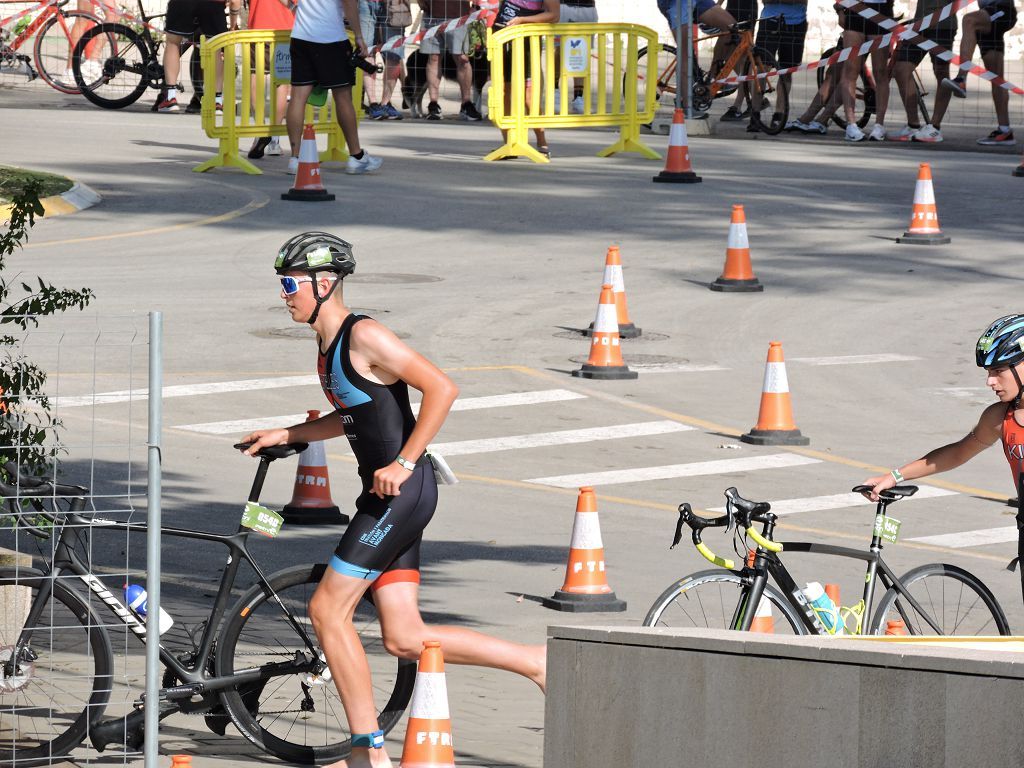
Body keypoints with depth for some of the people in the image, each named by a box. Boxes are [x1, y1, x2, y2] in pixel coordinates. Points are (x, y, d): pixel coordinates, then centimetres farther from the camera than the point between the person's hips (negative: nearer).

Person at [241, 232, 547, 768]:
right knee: (404, 638, 6)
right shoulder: (328, 344, 15)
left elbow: (441, 388, -19)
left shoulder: (364, 337, -14)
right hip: (386, 498, 10)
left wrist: (403, 463, -20)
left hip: (401, 490, -10)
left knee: (327, 609, -9)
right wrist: (285, 436, 20)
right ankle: (534, 662, 13)